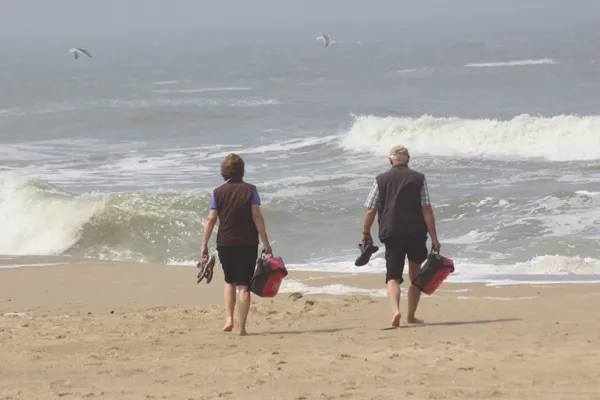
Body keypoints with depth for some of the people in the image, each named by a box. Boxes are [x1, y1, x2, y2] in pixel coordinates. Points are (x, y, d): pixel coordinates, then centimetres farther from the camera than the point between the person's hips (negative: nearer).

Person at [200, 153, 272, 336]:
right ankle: (242, 327, -3)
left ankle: (229, 318, 8)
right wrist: (265, 242, -6)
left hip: (225, 244, 1)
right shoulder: (250, 190, -3)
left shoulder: (218, 192, 1)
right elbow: (257, 217, -7)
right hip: (248, 244, -1)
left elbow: (211, 219, -2)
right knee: (243, 286, 1)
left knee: (230, 282, 21)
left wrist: (204, 244, 4)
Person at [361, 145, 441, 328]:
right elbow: (427, 210, -5)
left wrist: (366, 233, 15)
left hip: (391, 234, 0)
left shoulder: (381, 179, 2)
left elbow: (370, 210, 1)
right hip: (416, 234, 0)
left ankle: (395, 310, -28)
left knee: (393, 277, -2)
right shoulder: (419, 179, 0)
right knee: (415, 276, 17)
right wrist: (434, 237, -4)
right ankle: (411, 316, 22)